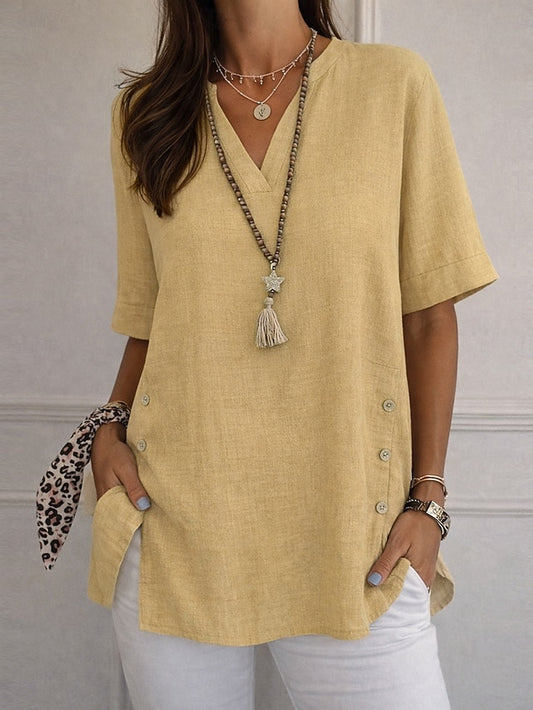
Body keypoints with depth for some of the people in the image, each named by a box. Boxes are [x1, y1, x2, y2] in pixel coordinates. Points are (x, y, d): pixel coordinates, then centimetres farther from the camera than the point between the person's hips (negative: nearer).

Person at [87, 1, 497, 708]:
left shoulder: (395, 84, 1)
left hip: (348, 527, -1)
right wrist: (109, 429, -4)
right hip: (173, 523, 2)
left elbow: (429, 316, 2)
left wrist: (428, 499, -3)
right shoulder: (145, 112, 7)